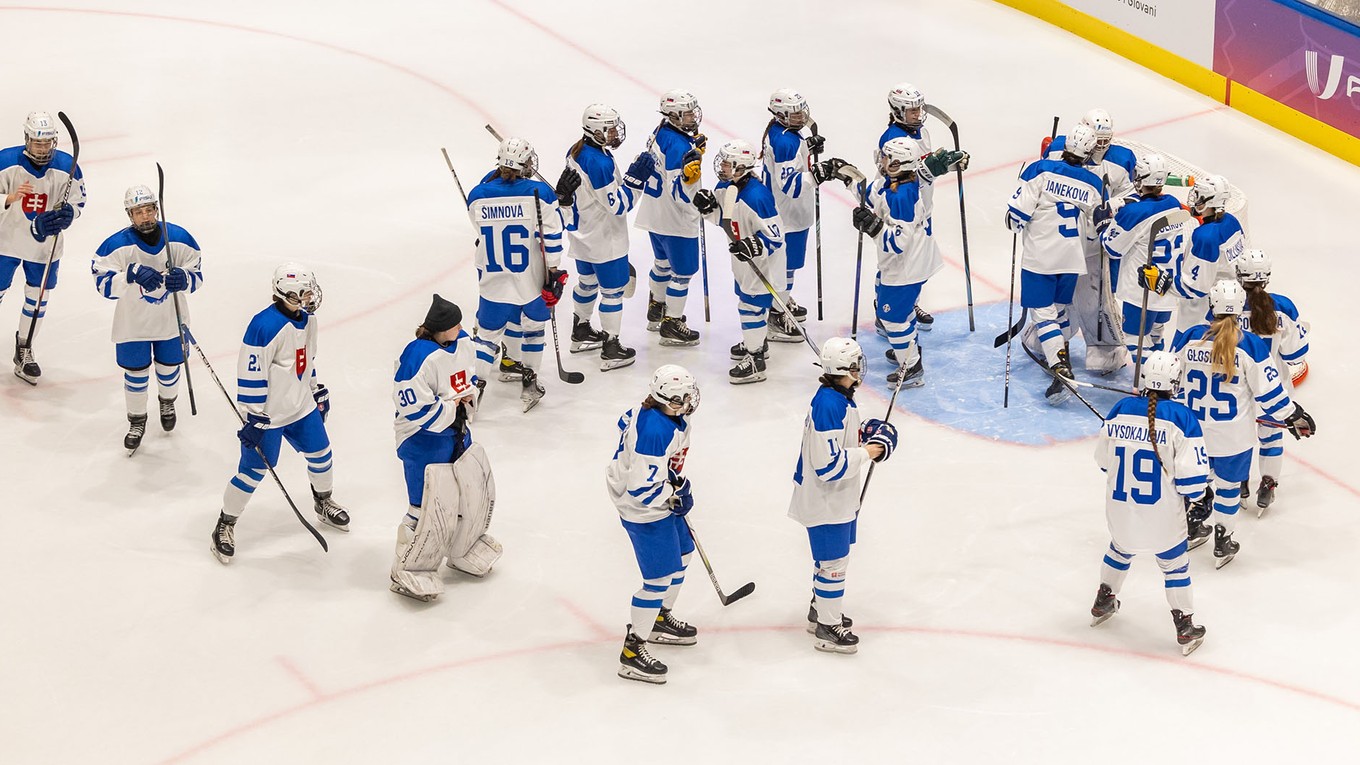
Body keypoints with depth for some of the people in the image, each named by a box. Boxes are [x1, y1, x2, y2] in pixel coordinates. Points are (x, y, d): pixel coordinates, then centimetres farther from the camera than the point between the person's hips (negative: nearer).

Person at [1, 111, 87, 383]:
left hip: (45, 245, 2)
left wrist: (65, 215, -23)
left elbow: (77, 202, -2)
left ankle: (24, 351, 30)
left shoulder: (67, 167, -13)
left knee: (37, 299, 13)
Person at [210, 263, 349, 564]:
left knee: (320, 453, 19)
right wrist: (253, 417, -22)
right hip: (268, 413, -8)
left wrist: (317, 391, 24)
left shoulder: (307, 319, 0)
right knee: (253, 470, -2)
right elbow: (250, 374, -25)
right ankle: (225, 526, 12)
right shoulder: (265, 325, -28)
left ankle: (323, 503, 45)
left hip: (301, 406, 8)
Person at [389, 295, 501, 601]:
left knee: (478, 489, 19)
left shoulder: (463, 342, -3)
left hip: (456, 433, 9)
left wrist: (468, 398, -4)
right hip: (423, 441, -9)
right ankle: (408, 571, 13)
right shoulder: (418, 358, -29)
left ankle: (464, 552, 43)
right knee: (431, 508, -6)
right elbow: (415, 411, -27)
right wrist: (453, 409, -17)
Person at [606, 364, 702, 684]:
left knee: (679, 557, 26)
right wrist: (675, 499, -15)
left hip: (661, 501, 10)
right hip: (645, 512, -10)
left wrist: (678, 482, 12)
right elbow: (642, 489, -34)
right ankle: (632, 653, 3)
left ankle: (660, 619, 46)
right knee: (658, 579, -5)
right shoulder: (655, 432, -35)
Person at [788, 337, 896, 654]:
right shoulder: (828, 405, -30)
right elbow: (828, 466, -31)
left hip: (840, 497, 10)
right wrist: (868, 452, -22)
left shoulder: (840, 397, 2)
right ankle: (827, 627, 14)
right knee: (833, 562, 1)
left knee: (833, 557, 23)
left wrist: (864, 435, 3)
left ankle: (821, 610, 40)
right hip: (825, 501, -10)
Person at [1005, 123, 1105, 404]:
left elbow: (1019, 212, -13)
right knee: (1060, 306, 25)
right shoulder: (1094, 184, 2)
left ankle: (1061, 371, -15)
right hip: (1072, 258, 4)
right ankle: (1061, 354, 39)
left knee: (1043, 312, -2)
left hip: (1040, 256, -4)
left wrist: (1015, 222, 8)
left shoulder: (1041, 169, -12)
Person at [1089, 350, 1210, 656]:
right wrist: (1195, 494, 4)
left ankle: (1103, 603, 45)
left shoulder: (1120, 410, -5)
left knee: (1120, 549, 30)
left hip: (1120, 508, 4)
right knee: (1174, 564, 13)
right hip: (1161, 515, -4)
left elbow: (1103, 460, 6)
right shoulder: (1181, 418, -17)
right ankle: (1185, 629, 19)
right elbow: (1192, 475, -17)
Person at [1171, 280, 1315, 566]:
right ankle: (1222, 544, 26)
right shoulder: (1251, 346, -19)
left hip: (1193, 429, 3)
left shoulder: (1188, 338, -11)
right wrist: (1293, 416, 3)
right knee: (1229, 484, 16)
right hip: (1234, 434, -3)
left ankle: (1193, 529, 42)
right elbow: (1269, 392, -12)